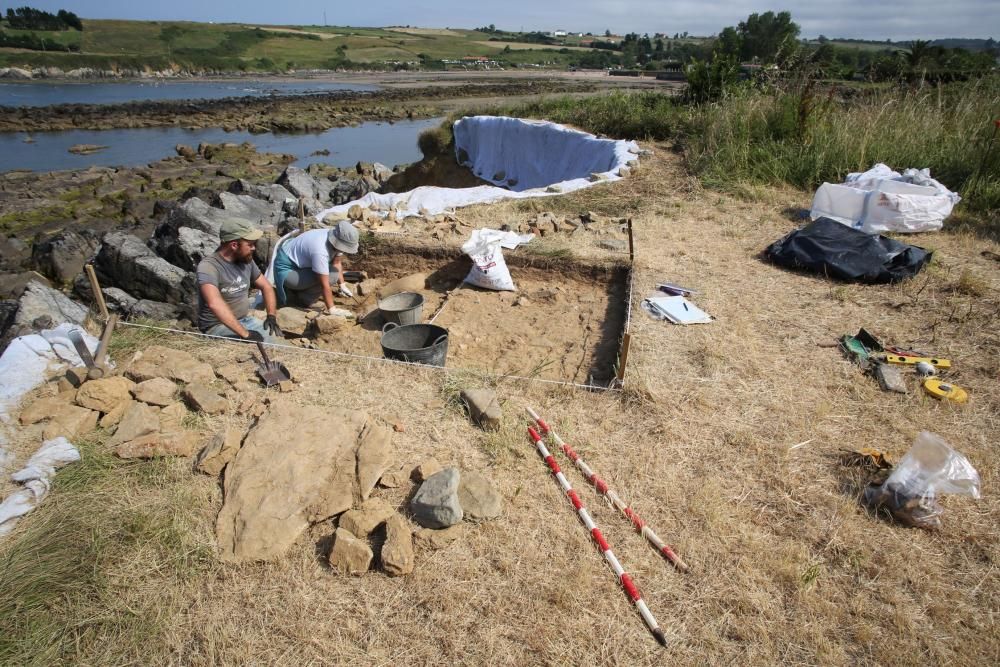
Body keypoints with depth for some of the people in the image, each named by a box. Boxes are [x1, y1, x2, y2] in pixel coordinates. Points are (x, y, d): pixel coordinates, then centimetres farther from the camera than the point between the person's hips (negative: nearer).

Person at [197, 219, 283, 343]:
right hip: (217, 326, -7)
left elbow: (266, 287, 15)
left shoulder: (246, 261, 2)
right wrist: (245, 334, -40)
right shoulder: (208, 266, -21)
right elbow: (215, 304, -37)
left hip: (245, 319, 7)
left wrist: (271, 316, -1)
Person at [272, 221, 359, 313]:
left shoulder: (336, 240, -12)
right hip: (286, 267, -9)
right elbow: (324, 285, -34)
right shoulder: (320, 251, -37)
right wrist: (332, 309, -31)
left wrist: (342, 285, -3)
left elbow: (337, 263, 5)